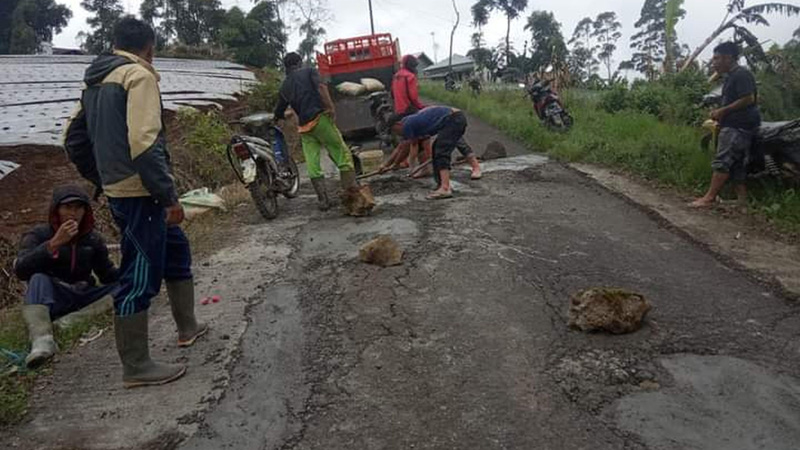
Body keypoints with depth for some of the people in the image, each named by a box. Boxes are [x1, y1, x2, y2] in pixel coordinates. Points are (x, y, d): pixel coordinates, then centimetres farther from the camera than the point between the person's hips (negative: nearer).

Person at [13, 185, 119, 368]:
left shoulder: (93, 240, 7)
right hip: (49, 300, -3)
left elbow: (108, 274, 10)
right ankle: (42, 341, -51)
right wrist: (54, 244, -31)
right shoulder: (38, 235, -3)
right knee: (38, 278, -33)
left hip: (84, 296, 3)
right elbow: (21, 270, -19)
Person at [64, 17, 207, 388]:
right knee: (141, 277, -3)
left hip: (119, 191, 10)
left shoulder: (96, 82, 17)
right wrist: (170, 196, -20)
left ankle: (188, 328, 34)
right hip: (140, 193, -10)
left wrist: (104, 180, 25)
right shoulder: (138, 75, -10)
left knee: (176, 251, 22)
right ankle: (135, 367, 7)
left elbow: (74, 141, 20)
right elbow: (143, 142, -22)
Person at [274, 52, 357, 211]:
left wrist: (284, 116, 52)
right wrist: (330, 106, -17)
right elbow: (321, 86, -11)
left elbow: (278, 112, 30)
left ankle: (323, 200, 1)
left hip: (305, 127, 5)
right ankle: (351, 190, -7)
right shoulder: (309, 71, 10)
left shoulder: (284, 86, 23)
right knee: (342, 153, 0)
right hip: (320, 118, -4)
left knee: (312, 165, 5)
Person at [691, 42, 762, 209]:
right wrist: (721, 114, 11)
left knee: (722, 162, -14)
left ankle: (709, 198, -17)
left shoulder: (741, 74, -11)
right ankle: (742, 199, 10)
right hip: (736, 126, 11)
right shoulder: (731, 76, 21)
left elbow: (748, 99, -19)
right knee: (737, 164, 9)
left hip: (738, 126, -11)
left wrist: (723, 110, -16)